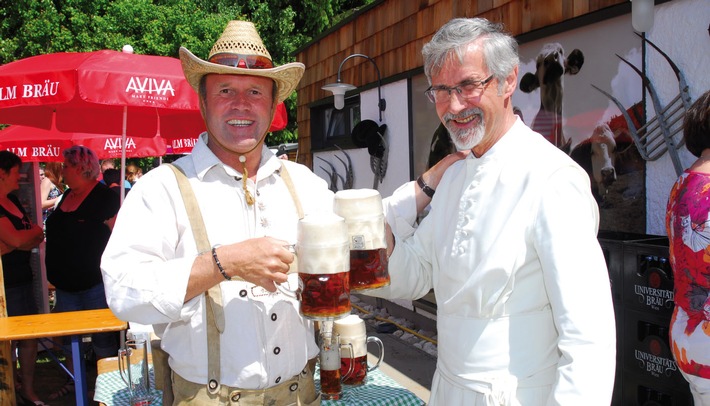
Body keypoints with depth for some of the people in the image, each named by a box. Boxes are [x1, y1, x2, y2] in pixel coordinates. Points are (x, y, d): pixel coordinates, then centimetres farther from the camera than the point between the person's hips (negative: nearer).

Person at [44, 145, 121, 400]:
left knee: (102, 340, 6)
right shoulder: (67, 196, 9)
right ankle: (72, 382, 36)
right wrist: (54, 273, 19)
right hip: (66, 284, 8)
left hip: (95, 283, -8)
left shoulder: (105, 198, -16)